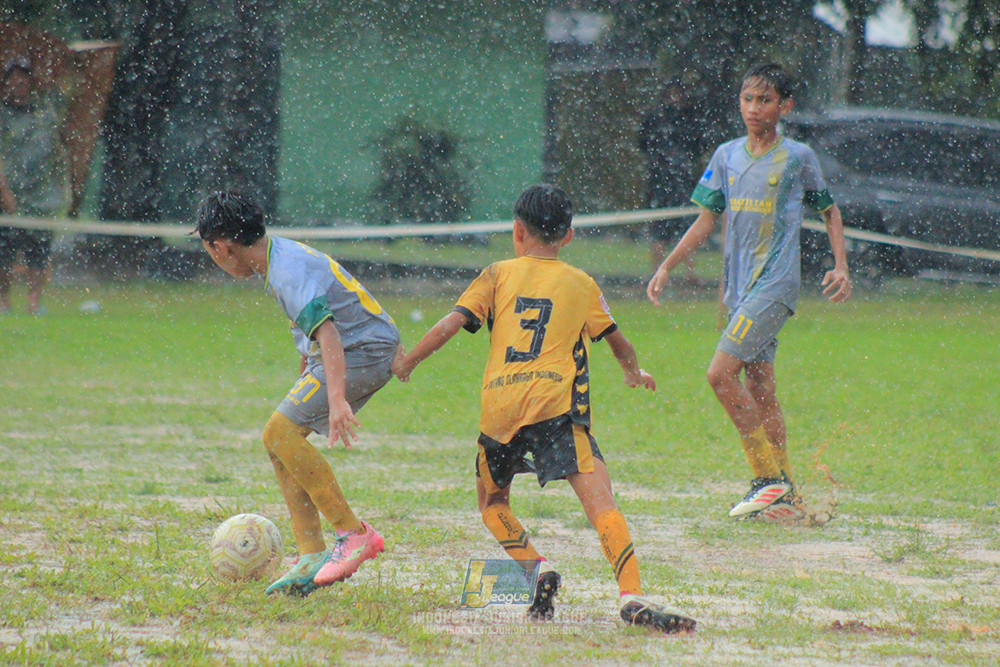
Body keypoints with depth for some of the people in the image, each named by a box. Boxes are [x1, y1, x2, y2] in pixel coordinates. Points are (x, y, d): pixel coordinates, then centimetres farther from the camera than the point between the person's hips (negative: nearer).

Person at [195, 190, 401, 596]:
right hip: (351, 351, 10)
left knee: (281, 432, -19)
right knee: (282, 441, 6)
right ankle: (312, 558, 5)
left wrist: (337, 400, -44)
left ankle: (353, 533, -16)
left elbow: (327, 334, -33)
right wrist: (303, 387, 37)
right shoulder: (277, 259, 11)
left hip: (366, 350, -10)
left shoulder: (290, 271, -21)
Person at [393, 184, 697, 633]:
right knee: (598, 498, -13)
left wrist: (408, 362, 23)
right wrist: (634, 372, 51)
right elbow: (617, 341, 29)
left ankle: (536, 567, -2)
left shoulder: (497, 275, 15)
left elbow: (449, 326, 8)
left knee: (492, 502, 23)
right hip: (556, 405, -1)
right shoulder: (581, 284, 17)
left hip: (498, 407, 1)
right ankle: (631, 595, -32)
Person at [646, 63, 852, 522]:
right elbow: (707, 220, 14)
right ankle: (786, 498, 14)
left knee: (721, 373, -18)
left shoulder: (798, 157, -3)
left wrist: (841, 268, 0)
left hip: (775, 283, -6)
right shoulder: (727, 156, 10)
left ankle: (770, 478, -10)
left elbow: (829, 211, 10)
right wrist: (666, 267, 8)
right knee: (759, 388, 8)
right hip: (739, 286, 6)